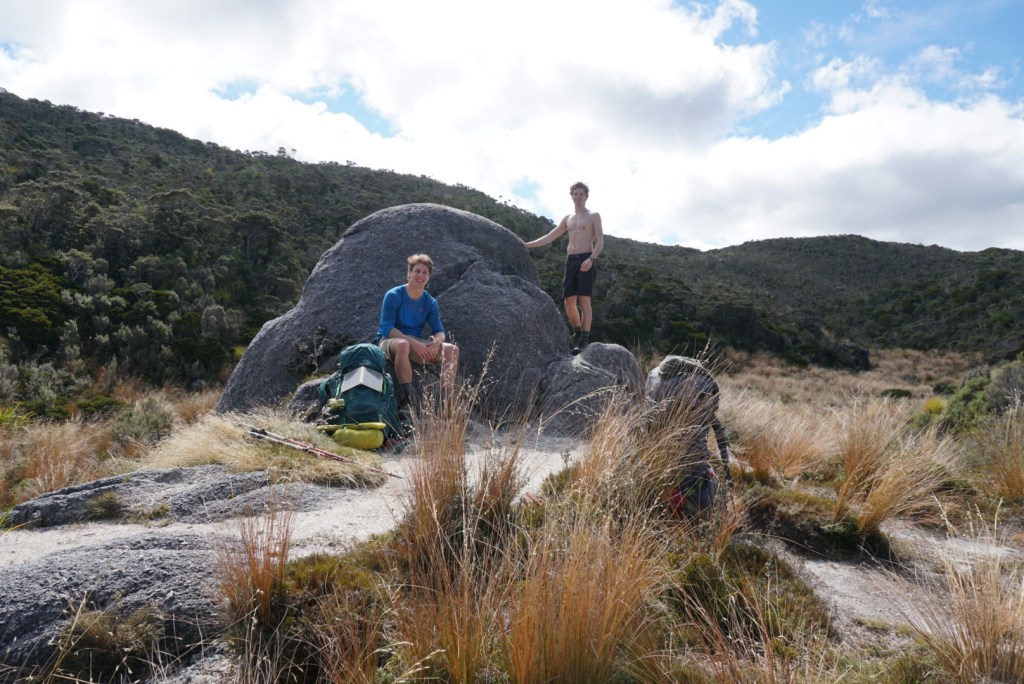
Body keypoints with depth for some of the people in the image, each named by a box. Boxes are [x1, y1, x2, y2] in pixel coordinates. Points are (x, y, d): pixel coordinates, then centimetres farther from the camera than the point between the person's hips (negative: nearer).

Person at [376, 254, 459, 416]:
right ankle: (406, 401, -42)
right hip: (388, 342, -5)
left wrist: (436, 341, -23)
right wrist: (413, 342, -27)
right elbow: (386, 328, -16)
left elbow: (439, 331, 4)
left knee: (452, 349, -17)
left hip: (417, 344, 5)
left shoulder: (430, 302, 6)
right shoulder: (393, 296, -8)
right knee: (403, 344, -41)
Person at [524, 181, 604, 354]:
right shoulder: (567, 219, 20)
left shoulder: (594, 216, 5)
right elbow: (549, 238, 20)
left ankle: (585, 341, -9)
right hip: (570, 260, 5)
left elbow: (600, 242, -3)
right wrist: (525, 245, 12)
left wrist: (591, 259, -21)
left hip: (586, 260, -5)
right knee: (569, 302, 0)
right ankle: (578, 333, 19)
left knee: (584, 301, -11)